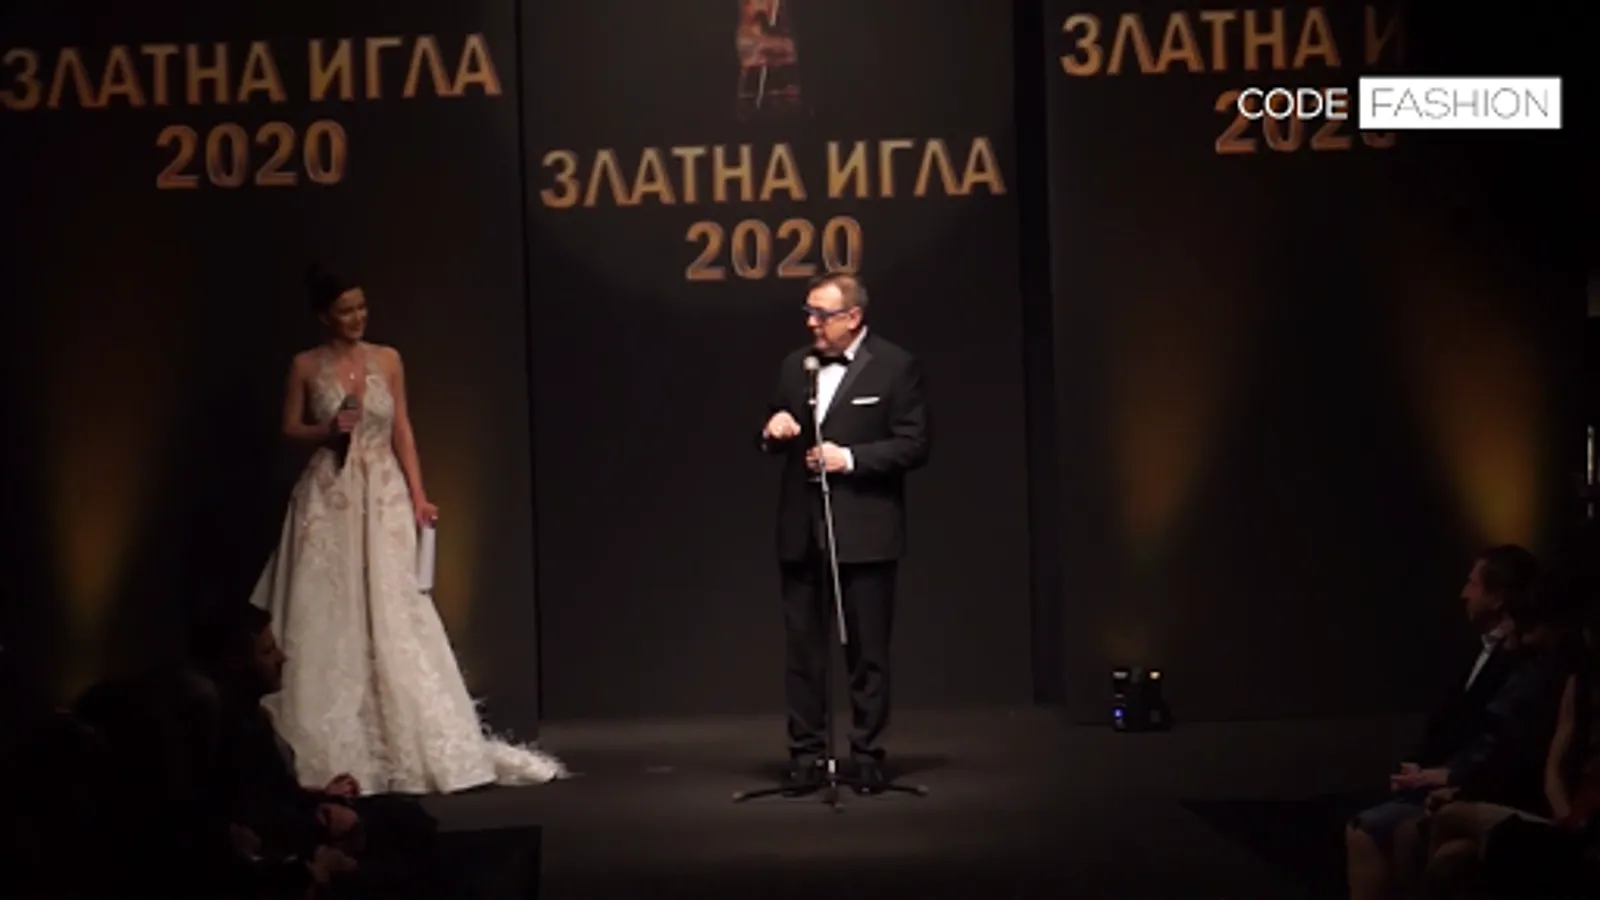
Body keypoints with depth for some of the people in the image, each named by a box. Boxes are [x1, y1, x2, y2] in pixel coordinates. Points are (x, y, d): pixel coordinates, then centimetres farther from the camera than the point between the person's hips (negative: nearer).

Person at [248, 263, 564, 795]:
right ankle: (330, 752, 6)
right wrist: (328, 430, -13)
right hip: (328, 500, -1)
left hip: (384, 497, 1)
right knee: (327, 620, -1)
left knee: (394, 617, 0)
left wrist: (418, 496, -1)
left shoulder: (388, 360, 6)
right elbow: (290, 430, 6)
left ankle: (407, 747, 6)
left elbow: (402, 431, 6)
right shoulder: (306, 367, 1)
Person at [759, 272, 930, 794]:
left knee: (868, 651, 2)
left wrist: (851, 458, -17)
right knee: (802, 648, 7)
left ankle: (867, 756, 11)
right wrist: (772, 431, -5)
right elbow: (776, 443, 19)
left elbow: (914, 446, -8)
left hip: (864, 531, -5)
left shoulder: (895, 367, -4)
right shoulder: (795, 366, 12)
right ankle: (805, 756, 13)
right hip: (801, 531, 5)